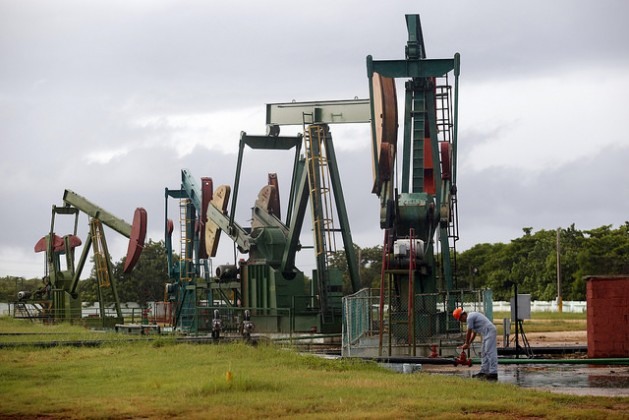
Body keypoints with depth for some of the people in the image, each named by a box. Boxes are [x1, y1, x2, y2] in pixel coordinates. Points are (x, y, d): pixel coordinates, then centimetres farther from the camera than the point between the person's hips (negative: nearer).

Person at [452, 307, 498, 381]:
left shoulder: (469, 318, -11)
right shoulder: (472, 316, 21)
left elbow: (468, 333, -5)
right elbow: (474, 333, 26)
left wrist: (467, 344, 8)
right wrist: (468, 344, 25)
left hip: (489, 331, -11)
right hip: (487, 333, 11)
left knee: (490, 352, -14)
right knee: (484, 352, 15)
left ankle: (493, 373, -18)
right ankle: (484, 372, 17)